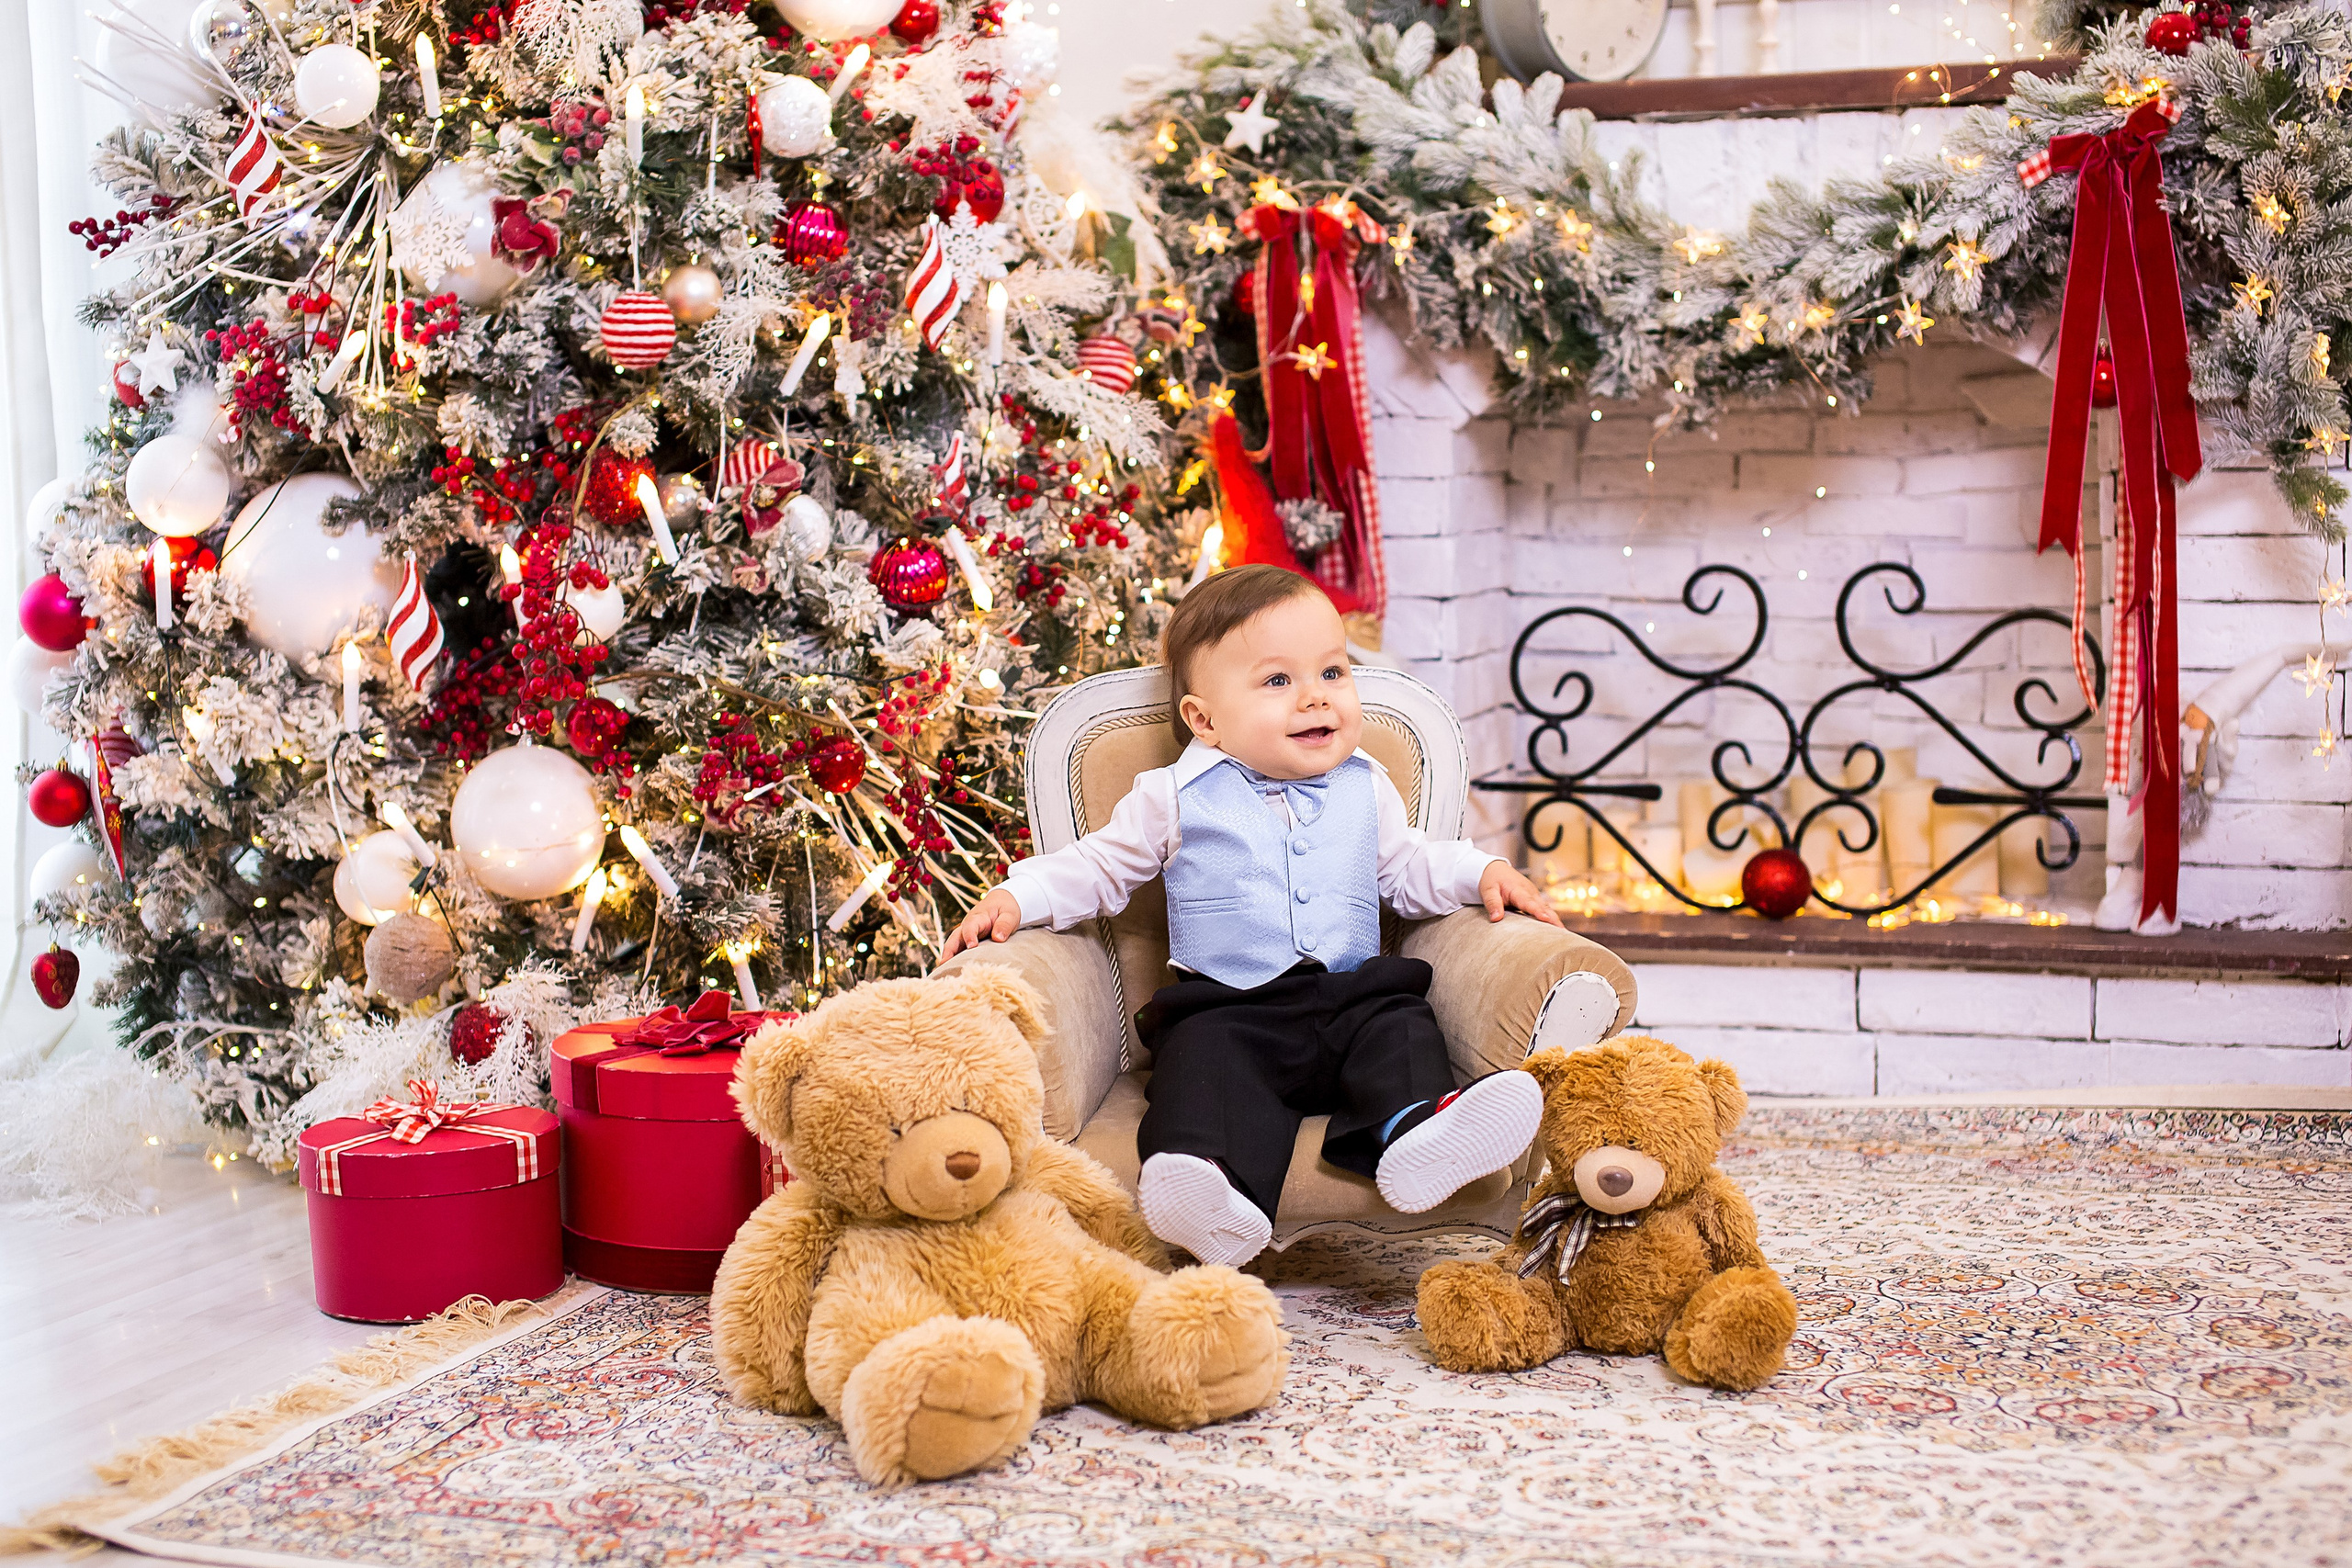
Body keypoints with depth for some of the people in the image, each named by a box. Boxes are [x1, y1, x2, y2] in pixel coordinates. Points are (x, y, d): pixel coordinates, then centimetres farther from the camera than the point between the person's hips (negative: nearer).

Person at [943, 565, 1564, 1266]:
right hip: (1228, 1007, -3)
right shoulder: (1177, 798, 7)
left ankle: (1413, 1130, -49)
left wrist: (1481, 873, 9)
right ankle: (1219, 1186, -55)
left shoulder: (1364, 790, 16)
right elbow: (1099, 867, 14)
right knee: (1206, 1057, -32)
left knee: (1401, 1026, -25)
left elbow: (1409, 867, 26)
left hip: (1353, 994, 3)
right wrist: (1016, 899, -1)